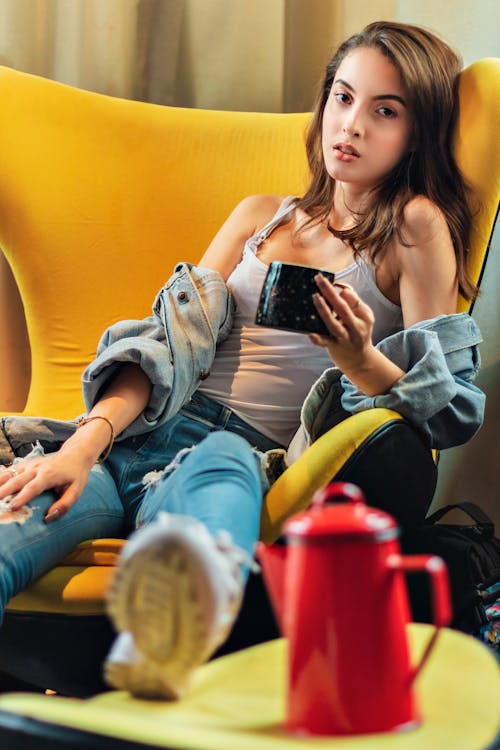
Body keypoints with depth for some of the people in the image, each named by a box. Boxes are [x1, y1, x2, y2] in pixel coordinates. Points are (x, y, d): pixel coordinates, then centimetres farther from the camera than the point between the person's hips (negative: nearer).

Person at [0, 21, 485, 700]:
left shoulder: (416, 229, 11)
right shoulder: (262, 215, 25)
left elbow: (444, 407, 5)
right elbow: (170, 342, 12)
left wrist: (359, 359, -18)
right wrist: (86, 441, -7)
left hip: (252, 459, -4)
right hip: (149, 433, 5)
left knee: (217, 464, -44)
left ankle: (183, 611, -78)